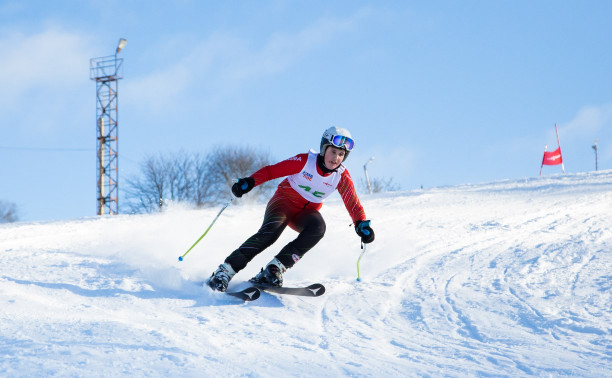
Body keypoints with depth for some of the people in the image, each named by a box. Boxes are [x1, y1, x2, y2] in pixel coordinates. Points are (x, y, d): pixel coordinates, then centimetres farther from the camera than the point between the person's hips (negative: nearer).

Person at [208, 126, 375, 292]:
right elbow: (271, 171, -13)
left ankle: (275, 268, -34)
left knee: (318, 227, -32)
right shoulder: (305, 161, -16)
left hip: (307, 212, 3)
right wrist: (249, 182, -29)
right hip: (284, 202, -3)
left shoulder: (342, 177, -8)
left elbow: (353, 204, -8)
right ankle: (226, 270, -31)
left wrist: (361, 224, -27)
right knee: (271, 230, -33)